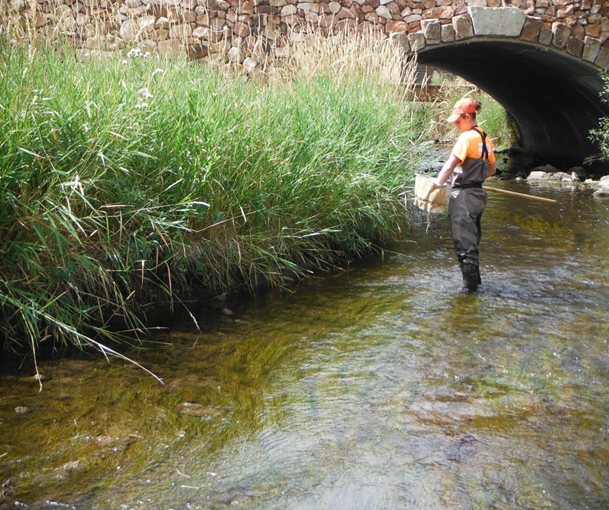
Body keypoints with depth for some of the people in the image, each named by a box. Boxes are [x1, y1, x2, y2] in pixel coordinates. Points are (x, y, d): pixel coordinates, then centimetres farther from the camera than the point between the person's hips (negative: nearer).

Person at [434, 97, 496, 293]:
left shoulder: (467, 137, -14)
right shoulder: (485, 138, 13)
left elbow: (450, 165, -20)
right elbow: (492, 169, 22)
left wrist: (436, 185, -19)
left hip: (464, 196, -9)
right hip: (478, 194, 9)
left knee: (464, 241, -3)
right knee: (473, 239, 18)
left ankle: (470, 283, 2)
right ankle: (475, 278, 27)